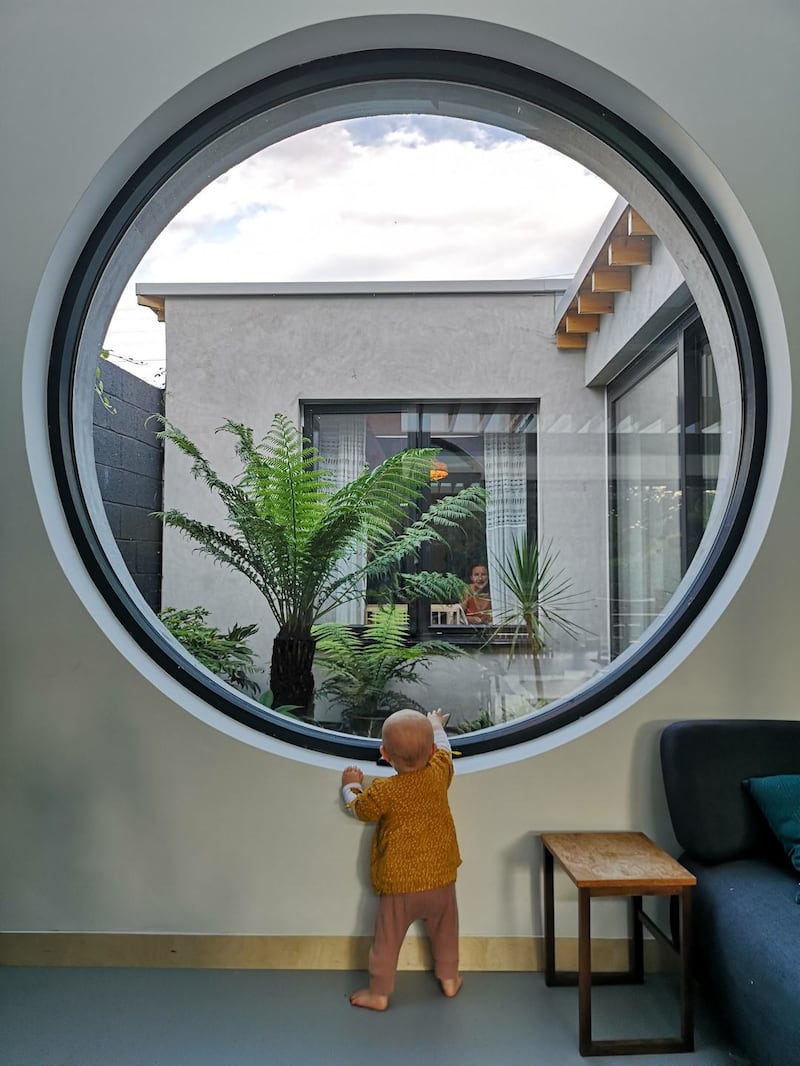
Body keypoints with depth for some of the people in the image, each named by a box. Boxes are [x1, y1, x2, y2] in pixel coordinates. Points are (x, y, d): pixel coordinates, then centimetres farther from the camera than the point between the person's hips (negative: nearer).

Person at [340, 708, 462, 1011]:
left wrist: (351, 784, 17)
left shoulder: (383, 791, -22)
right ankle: (449, 978, 42)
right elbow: (444, 749, 9)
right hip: (441, 878, 4)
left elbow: (359, 809, -1)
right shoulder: (439, 773, -14)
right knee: (445, 931, 26)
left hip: (399, 884, -3)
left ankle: (379, 993, 28)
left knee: (387, 939, 15)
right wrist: (436, 725, 27)